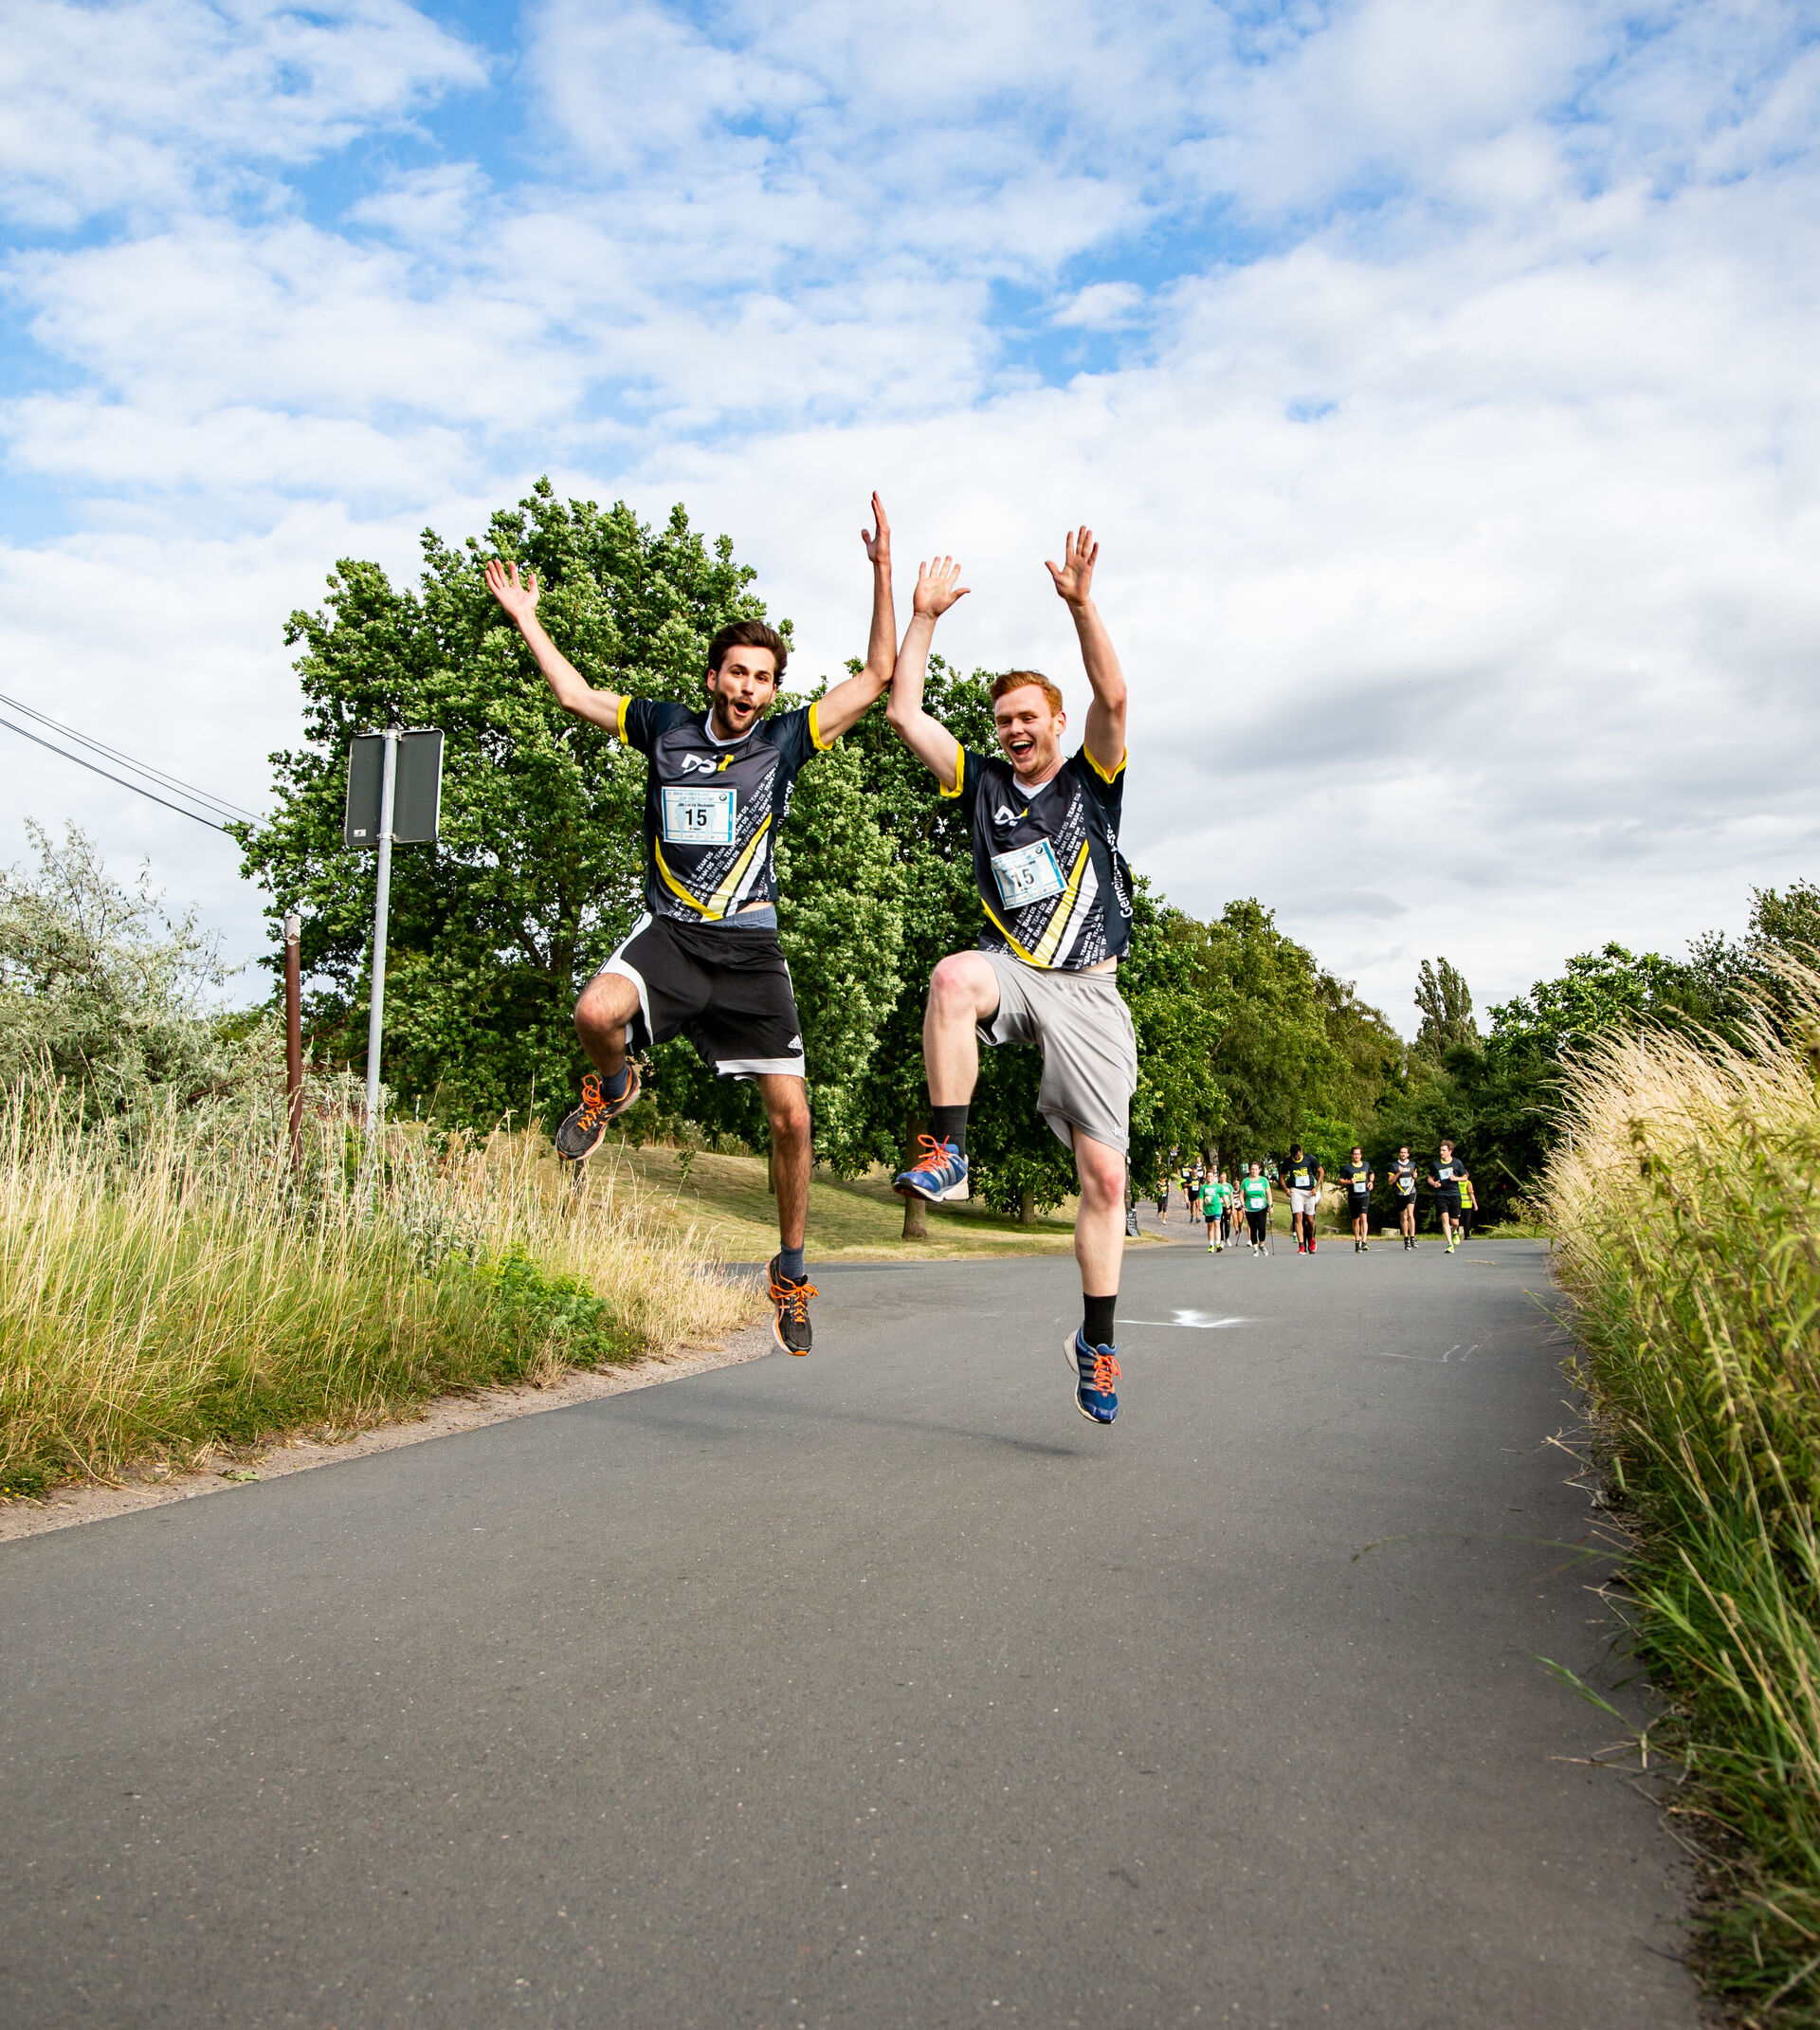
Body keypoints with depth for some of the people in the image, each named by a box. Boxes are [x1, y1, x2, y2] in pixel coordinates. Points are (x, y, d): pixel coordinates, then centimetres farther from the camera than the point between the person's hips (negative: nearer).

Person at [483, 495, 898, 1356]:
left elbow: (876, 676, 2)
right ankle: (611, 1089, 6)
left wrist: (882, 572, -3)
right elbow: (575, 694, 16)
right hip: (670, 932, 0)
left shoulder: (785, 739, 5)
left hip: (751, 946, 0)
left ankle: (791, 1272, 15)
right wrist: (527, 619, 15)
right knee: (597, 1010, -34)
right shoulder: (666, 726, 8)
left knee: (791, 1113, -5)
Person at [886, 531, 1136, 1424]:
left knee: (1104, 1175, -4)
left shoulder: (1093, 780, 6)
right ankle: (946, 1153, -27)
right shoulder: (983, 783, 11)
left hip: (1088, 991, -1)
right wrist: (924, 617, 3)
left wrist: (1081, 604, -19)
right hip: (1011, 971, 1)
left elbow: (1113, 699, -12)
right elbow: (905, 715, 5)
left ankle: (1096, 1341, 12)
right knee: (952, 979, -39)